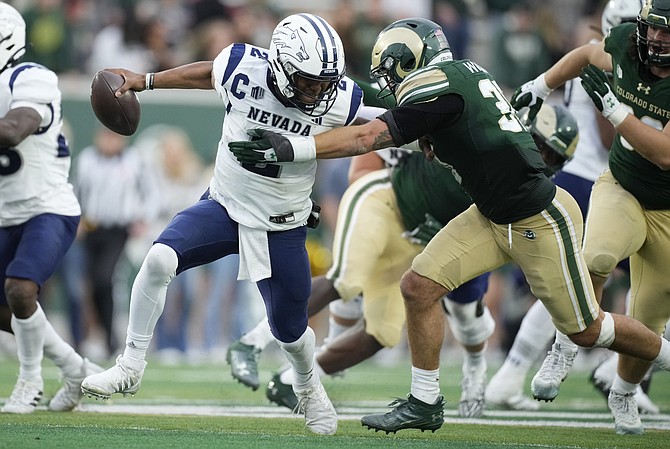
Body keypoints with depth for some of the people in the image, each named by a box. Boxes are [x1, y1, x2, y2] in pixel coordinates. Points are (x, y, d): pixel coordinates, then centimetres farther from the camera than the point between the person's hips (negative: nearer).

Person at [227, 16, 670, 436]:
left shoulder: (440, 86, -22)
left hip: (541, 221, -9)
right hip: (492, 216, 9)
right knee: (419, 286, -3)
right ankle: (425, 404, 8)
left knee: (586, 330, 5)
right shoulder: (466, 71, 3)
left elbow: (368, 138, -24)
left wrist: (291, 148, -27)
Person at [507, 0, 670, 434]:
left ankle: (624, 394, 38)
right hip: (621, 188, 2)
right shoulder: (627, 41, -12)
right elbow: (591, 53, 13)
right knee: (598, 254, -34)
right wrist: (542, 85, 17)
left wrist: (613, 106, -31)